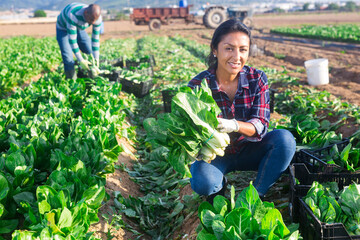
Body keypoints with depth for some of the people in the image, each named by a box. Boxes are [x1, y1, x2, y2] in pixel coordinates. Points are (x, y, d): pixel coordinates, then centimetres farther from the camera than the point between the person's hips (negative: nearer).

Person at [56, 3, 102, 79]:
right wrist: (81, 60, -37)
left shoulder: (96, 16, -28)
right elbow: (72, 39, -39)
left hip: (78, 28, 5)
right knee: (68, 59, -17)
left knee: (90, 51, -1)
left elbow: (95, 38, -18)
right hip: (63, 29, -5)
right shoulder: (73, 15, -45)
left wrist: (96, 59, -21)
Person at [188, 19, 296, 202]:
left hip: (248, 151, 2)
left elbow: (260, 125, -18)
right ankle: (219, 185, 5)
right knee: (202, 182, -33)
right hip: (215, 154, -2)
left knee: (285, 139, -25)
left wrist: (234, 125, -41)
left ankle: (256, 195, -10)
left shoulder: (257, 79, -12)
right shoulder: (198, 85, -17)